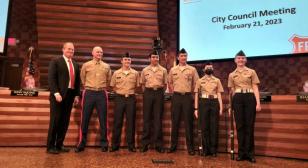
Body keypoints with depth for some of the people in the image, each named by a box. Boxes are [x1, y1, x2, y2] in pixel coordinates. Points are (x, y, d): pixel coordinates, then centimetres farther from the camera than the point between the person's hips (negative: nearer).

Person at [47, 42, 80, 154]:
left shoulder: (75, 65, 17)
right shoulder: (56, 62, 1)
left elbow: (77, 81, 17)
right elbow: (51, 78, -8)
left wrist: (77, 95, 9)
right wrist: (56, 93, -17)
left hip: (70, 96, 5)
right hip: (59, 95, -5)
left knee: (65, 122, 7)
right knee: (55, 121, -1)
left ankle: (59, 145, 18)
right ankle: (50, 146, 10)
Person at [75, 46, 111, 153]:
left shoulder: (106, 67, 7)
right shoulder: (86, 65, 4)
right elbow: (82, 79, 15)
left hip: (102, 94, 1)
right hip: (89, 93, -1)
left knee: (103, 120, 4)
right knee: (85, 119, 3)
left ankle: (104, 144, 15)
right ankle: (81, 144, 14)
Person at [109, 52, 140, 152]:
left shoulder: (135, 73, 4)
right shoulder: (116, 73, 4)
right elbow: (113, 86, 11)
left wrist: (130, 92, 5)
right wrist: (120, 92, 5)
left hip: (131, 98, 0)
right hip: (119, 98, 0)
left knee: (131, 122, 4)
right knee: (117, 122, 3)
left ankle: (131, 145, 14)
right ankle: (115, 145, 14)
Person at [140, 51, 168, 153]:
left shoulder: (163, 70, 8)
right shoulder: (145, 70, 9)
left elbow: (165, 84, 12)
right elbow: (142, 83, 15)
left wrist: (160, 93, 6)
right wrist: (146, 93, 9)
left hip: (159, 93, 0)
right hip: (148, 93, 0)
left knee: (158, 119, 1)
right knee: (147, 118, 2)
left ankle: (158, 144, 9)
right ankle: (145, 143, 9)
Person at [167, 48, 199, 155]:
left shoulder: (192, 69, 5)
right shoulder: (173, 70, 9)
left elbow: (195, 83, 8)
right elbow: (170, 83, 17)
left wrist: (189, 92, 3)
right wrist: (173, 92, 9)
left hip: (187, 97, -1)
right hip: (176, 97, 2)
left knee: (188, 122, 1)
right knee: (175, 122, 5)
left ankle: (190, 147, 9)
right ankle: (173, 145, 15)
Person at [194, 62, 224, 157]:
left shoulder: (217, 80, 12)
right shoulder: (199, 81, 9)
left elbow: (219, 94, 8)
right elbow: (196, 95, 7)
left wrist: (221, 107, -1)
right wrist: (196, 108, 0)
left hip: (214, 103, 1)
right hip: (203, 103, -1)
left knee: (214, 127, 1)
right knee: (204, 127, 2)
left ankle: (213, 150, 11)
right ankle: (205, 149, 12)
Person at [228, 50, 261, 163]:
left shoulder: (251, 72, 7)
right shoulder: (232, 75, 12)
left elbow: (255, 88, 2)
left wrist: (258, 103, -7)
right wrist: (232, 104, 9)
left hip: (250, 98, -1)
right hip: (237, 99, 2)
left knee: (249, 126, 0)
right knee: (239, 126, 3)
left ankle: (250, 153, 10)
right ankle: (241, 152, 12)